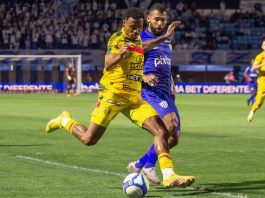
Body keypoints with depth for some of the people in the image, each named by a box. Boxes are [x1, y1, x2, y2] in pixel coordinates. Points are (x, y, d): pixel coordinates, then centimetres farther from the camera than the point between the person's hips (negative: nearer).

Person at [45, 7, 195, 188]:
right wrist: (119, 55, -48)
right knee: (89, 139, -3)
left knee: (162, 131, -10)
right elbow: (108, 64, -26)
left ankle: (169, 176, -14)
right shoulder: (117, 39, -12)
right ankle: (65, 121, 27)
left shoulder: (139, 39, 12)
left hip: (134, 98, 6)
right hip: (113, 94, -6)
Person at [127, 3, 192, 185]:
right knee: (170, 123, -29)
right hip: (150, 91, -8)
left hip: (166, 92, 8)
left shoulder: (167, 40, 18)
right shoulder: (141, 39, -3)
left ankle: (139, 164, 16)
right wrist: (143, 77, -22)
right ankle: (149, 165, -15)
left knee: (174, 138, 3)